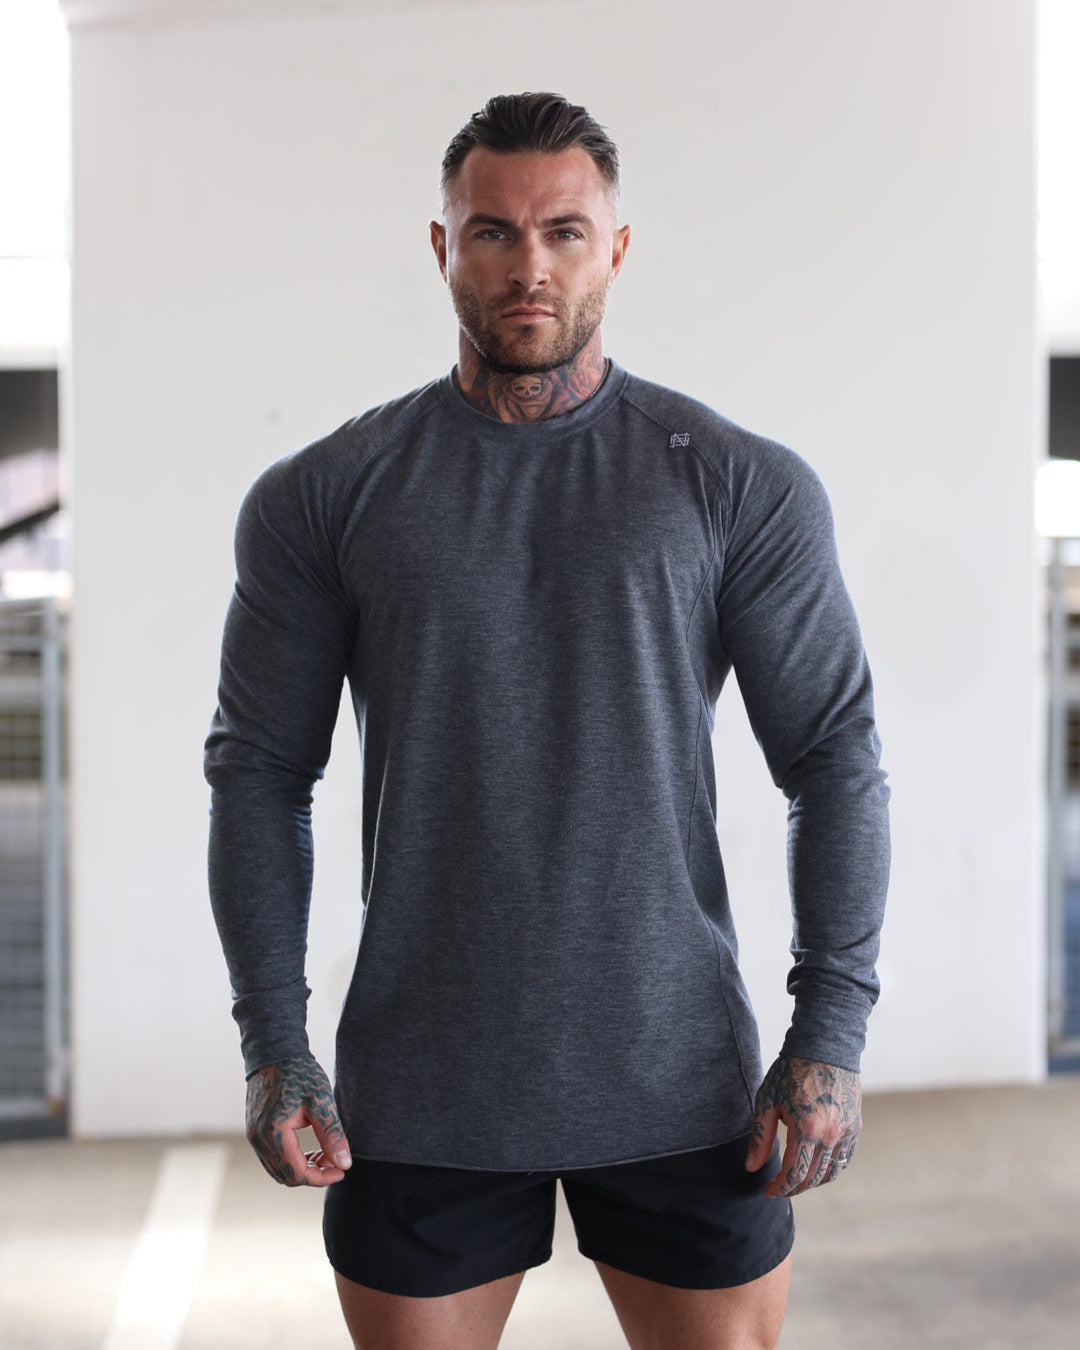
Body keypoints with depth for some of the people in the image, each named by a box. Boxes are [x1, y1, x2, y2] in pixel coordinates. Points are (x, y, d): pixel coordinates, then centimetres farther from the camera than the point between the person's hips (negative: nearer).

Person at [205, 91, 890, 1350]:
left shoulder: (743, 488, 0)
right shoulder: (323, 497, 2)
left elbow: (837, 762, 0)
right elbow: (260, 773, 4)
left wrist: (832, 1030, -7)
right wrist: (272, 1046, -2)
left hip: (681, 1086, 0)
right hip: (421, 1094, 1)